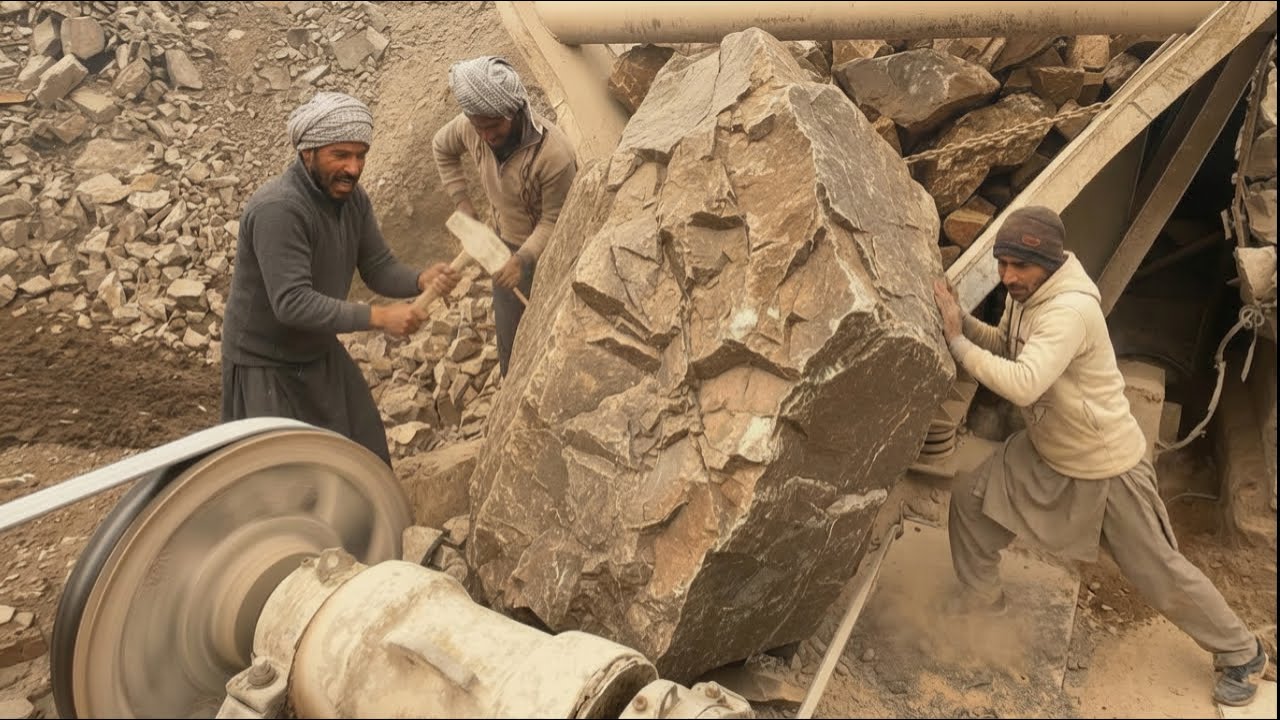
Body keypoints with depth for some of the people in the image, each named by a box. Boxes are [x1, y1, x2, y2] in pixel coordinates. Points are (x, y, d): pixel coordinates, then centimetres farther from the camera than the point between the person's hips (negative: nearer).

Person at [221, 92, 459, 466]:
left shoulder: (351, 197, -6)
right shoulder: (277, 209, -32)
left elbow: (378, 268, -3)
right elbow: (292, 303, -37)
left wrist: (421, 280, -25)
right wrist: (377, 317, -39)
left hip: (320, 354, 8)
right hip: (266, 366, -8)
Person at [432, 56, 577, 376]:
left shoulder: (554, 152, -35)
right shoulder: (468, 127, -18)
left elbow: (555, 220, -23)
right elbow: (441, 148, 7)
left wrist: (523, 259, -32)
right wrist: (461, 201, 1)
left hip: (549, 252, -5)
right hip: (506, 244, 5)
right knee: (509, 334, 20)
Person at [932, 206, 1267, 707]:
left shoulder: (1070, 310, -34)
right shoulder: (1027, 294, -6)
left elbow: (1022, 384, -45)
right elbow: (1005, 346, 7)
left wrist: (957, 342, -37)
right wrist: (962, 321, -11)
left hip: (1106, 466, -8)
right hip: (1044, 451, 8)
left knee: (1160, 573, 7)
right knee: (969, 501, 6)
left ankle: (1241, 655, 32)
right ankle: (980, 606, 27)